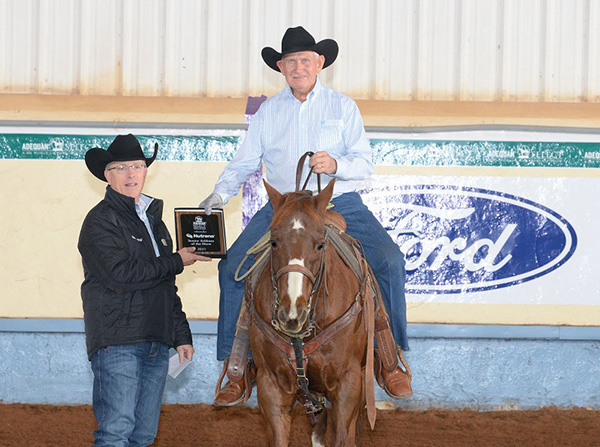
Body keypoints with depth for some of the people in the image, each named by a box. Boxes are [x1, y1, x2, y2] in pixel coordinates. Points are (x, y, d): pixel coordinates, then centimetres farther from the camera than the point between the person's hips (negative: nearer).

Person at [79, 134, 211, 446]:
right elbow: (120, 274, -19)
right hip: (117, 342, -8)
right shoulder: (100, 221, -5)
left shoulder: (152, 219, 21)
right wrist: (176, 262, -8)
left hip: (156, 343, 8)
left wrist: (181, 336, 20)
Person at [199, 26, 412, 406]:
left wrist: (336, 165, -21)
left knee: (389, 260, -23)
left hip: (339, 204, -1)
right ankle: (238, 370, -8)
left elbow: (365, 164, 0)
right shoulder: (268, 112, 12)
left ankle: (389, 360, -9)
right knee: (233, 267, -18)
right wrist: (221, 194, -9)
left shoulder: (343, 107, 7)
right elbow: (245, 162, 10)